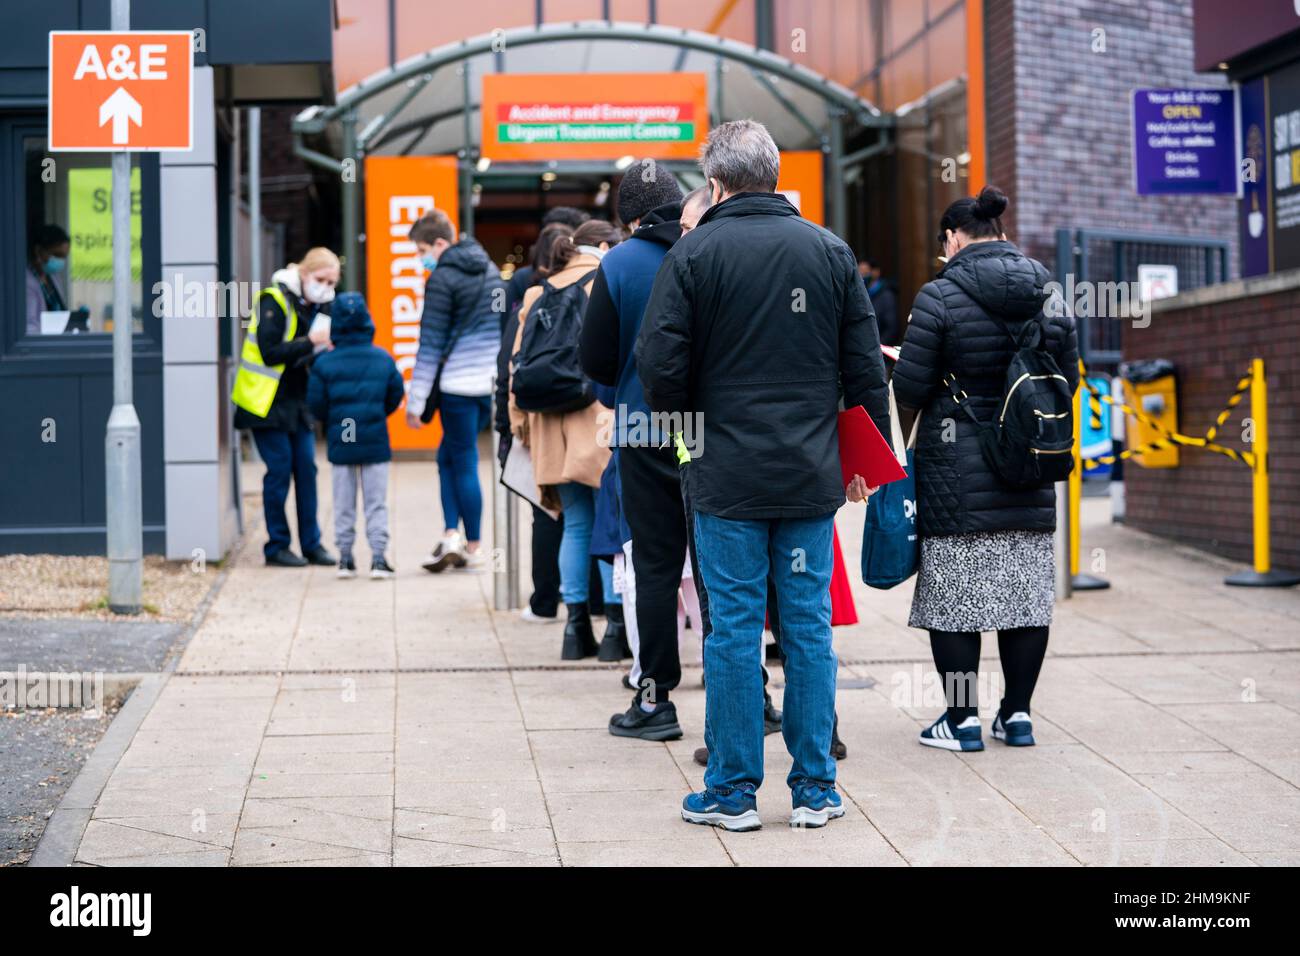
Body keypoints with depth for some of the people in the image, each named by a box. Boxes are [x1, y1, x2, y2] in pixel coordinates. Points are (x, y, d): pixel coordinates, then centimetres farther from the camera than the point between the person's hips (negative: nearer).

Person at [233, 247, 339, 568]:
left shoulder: (319, 307, 8)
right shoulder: (275, 302, -14)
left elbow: (312, 358, 11)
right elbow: (269, 352, -22)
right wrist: (310, 342, -27)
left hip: (298, 400, 7)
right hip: (267, 400, -7)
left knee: (306, 468, 3)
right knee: (280, 469, -5)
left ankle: (312, 544, 10)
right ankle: (277, 546, 4)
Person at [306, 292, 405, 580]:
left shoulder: (325, 363, -6)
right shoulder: (383, 359, -3)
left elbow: (316, 404, -3)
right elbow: (396, 396, 7)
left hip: (340, 443, 0)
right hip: (375, 441, 0)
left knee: (343, 502, 11)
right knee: (376, 502, 5)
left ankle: (345, 556, 13)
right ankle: (379, 556, 0)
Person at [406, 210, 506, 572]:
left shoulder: (442, 278, -10)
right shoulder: (490, 269, 12)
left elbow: (431, 343, -11)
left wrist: (416, 400, -8)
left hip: (457, 385, -7)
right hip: (490, 381, 7)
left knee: (464, 464, 1)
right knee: (449, 457, 15)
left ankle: (474, 547, 6)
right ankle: (452, 536, 4)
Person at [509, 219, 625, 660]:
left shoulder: (537, 294, 12)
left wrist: (520, 421, 18)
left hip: (553, 425, 5)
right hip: (601, 421, -5)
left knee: (576, 524, 11)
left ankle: (576, 625, 10)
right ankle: (617, 621, -1)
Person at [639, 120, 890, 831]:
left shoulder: (692, 255, -6)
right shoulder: (830, 251, 5)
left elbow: (660, 367, -9)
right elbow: (865, 369, 6)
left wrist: (681, 430, 10)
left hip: (727, 477, -3)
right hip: (812, 477, 3)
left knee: (733, 628, 3)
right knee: (808, 625, 9)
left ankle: (733, 791, 10)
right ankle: (815, 787, 14)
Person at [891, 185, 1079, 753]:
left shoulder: (940, 296, -11)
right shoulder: (1048, 294, 5)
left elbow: (909, 389, -11)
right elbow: (1066, 381, 9)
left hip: (957, 474, -5)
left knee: (954, 591, 2)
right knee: (1025, 589, 10)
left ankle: (962, 719, 5)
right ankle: (1017, 714, 16)